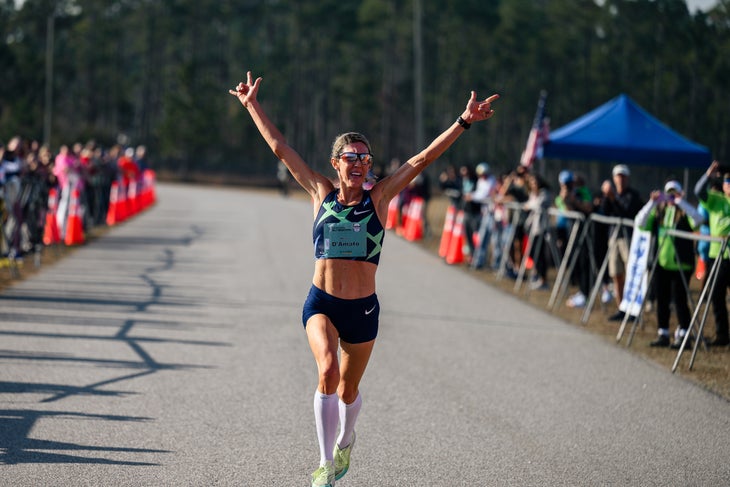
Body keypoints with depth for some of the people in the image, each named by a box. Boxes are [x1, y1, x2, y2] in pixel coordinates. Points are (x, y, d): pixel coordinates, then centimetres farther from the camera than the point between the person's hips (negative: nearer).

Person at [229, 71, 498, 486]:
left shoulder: (379, 199, 1)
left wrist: (464, 123, -6)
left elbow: (422, 159, -2)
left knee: (349, 389, 14)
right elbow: (280, 147, 7)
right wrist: (253, 105, 10)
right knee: (328, 371, -25)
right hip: (321, 303, -1)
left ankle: (346, 440, 47)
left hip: (363, 308, 1)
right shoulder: (321, 193, 3)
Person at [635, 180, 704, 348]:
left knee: (679, 300, -6)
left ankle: (683, 335, 2)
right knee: (662, 300, 9)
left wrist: (680, 202, -23)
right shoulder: (658, 210, 11)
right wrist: (652, 203, -10)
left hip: (680, 264, -5)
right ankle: (663, 334, 18)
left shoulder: (684, 211, 0)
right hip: (661, 263, 5)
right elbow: (640, 223, 0)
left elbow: (698, 219, -21)